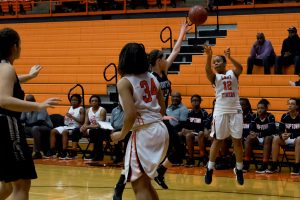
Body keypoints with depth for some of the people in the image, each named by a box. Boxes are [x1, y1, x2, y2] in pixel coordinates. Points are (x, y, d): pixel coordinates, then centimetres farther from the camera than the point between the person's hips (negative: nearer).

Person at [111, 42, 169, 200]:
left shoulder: (124, 82, -9)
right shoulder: (152, 78, 12)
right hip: (161, 129, 8)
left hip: (143, 133, -8)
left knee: (139, 185, 1)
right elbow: (162, 109, 15)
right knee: (145, 181, 22)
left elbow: (131, 114, -19)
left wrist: (122, 134, -4)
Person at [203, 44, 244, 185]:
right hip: (220, 111, 0)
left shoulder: (233, 73, 7)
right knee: (217, 140, 1)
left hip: (235, 110, 1)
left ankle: (239, 169, 14)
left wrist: (229, 57, -32)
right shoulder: (214, 77, 5)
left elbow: (240, 68, -16)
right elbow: (207, 70, -17)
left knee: (237, 140, 3)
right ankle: (210, 169, 9)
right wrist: (209, 56, -35)